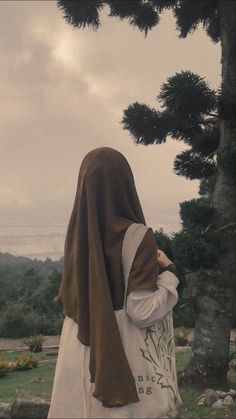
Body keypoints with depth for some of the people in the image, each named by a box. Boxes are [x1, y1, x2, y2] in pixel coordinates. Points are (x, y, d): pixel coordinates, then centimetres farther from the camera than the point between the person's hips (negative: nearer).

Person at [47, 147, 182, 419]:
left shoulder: (77, 234, 0)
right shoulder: (137, 236, -17)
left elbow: (68, 299, 10)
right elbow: (143, 311, -19)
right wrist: (169, 272, -5)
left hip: (82, 357, 6)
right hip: (130, 358, -5)